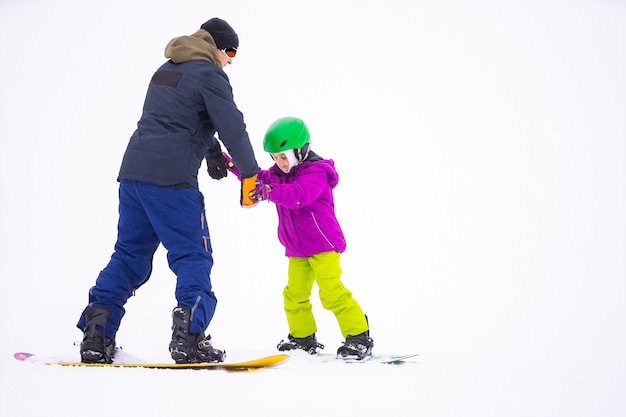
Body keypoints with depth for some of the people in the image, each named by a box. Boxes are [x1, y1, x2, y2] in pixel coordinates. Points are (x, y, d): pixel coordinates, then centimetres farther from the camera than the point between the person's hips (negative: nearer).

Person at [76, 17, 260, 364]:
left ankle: (96, 335, 4)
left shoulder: (166, 69, 23)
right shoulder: (209, 74, -3)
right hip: (171, 178, -8)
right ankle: (189, 337, -17)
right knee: (193, 256, -4)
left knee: (129, 254, 12)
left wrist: (211, 150, 33)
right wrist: (250, 173, 2)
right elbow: (232, 126, -6)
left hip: (133, 170, 8)